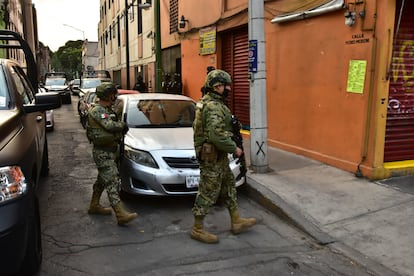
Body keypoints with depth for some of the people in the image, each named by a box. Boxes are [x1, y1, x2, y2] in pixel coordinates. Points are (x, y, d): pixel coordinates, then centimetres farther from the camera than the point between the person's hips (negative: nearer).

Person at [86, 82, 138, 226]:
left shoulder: (108, 110, 16)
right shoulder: (97, 111, -14)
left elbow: (116, 127, 18)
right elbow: (110, 126, -27)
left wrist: (121, 128, -4)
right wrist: (122, 125, -9)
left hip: (111, 150, 10)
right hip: (103, 153, -10)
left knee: (102, 179, 19)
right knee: (112, 182, -13)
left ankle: (94, 206, 34)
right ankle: (121, 214, -16)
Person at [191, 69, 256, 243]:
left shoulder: (206, 103, 13)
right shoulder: (214, 107, -21)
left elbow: (196, 126, 21)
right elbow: (217, 135, -31)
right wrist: (234, 149, -18)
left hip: (219, 156, 11)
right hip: (213, 156, -11)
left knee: (229, 187, 18)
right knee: (208, 192, -1)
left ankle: (236, 222, 30)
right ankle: (197, 229, 11)